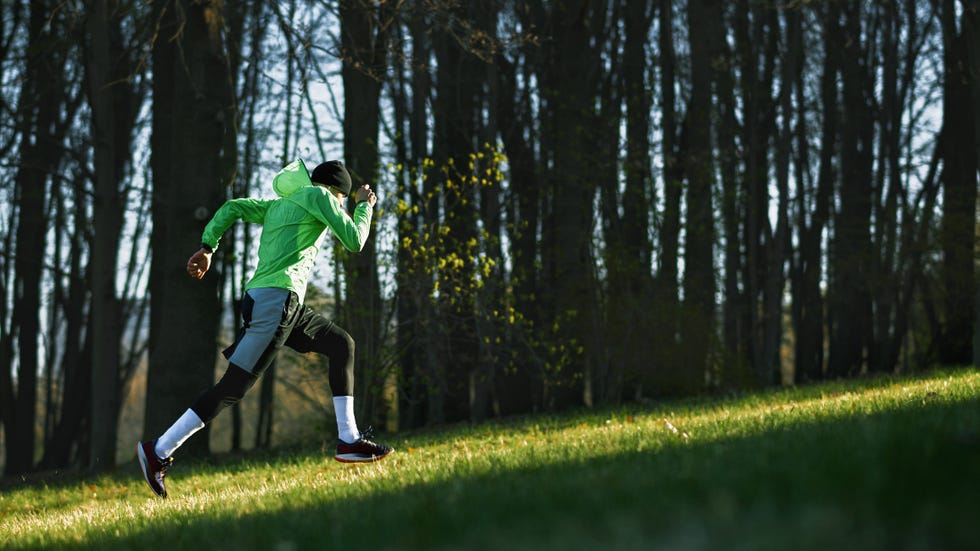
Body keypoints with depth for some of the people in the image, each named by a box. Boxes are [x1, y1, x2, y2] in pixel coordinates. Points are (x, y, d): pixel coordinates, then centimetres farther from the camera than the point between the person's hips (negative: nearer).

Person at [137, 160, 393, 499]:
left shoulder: (277, 206, 25)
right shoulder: (318, 195, 2)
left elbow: (232, 208, 18)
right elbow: (354, 241, 0)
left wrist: (207, 247, 11)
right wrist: (365, 206, 16)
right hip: (276, 297, -10)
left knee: (341, 345, 17)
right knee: (233, 387, -10)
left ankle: (349, 441, 13)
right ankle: (159, 451, -9)